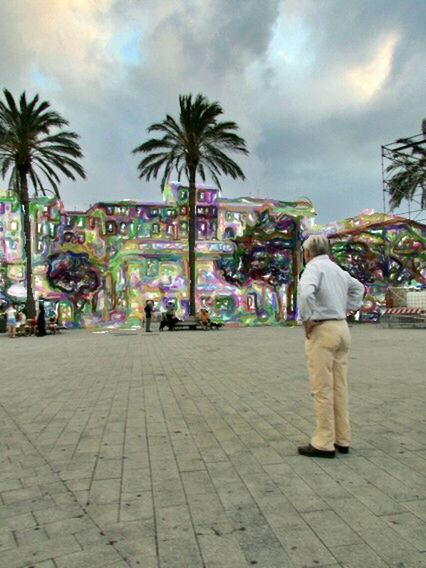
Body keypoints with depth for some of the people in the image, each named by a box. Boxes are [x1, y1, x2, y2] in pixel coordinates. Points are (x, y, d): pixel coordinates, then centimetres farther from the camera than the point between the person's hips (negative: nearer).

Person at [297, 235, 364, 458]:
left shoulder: (313, 268, -10)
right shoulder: (338, 269, 16)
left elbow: (306, 293, -30)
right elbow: (358, 288, 33)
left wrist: (307, 319, -18)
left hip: (322, 331, -8)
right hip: (341, 328, 8)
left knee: (322, 388, -4)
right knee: (339, 387, 11)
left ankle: (324, 444, 2)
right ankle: (342, 439, 18)